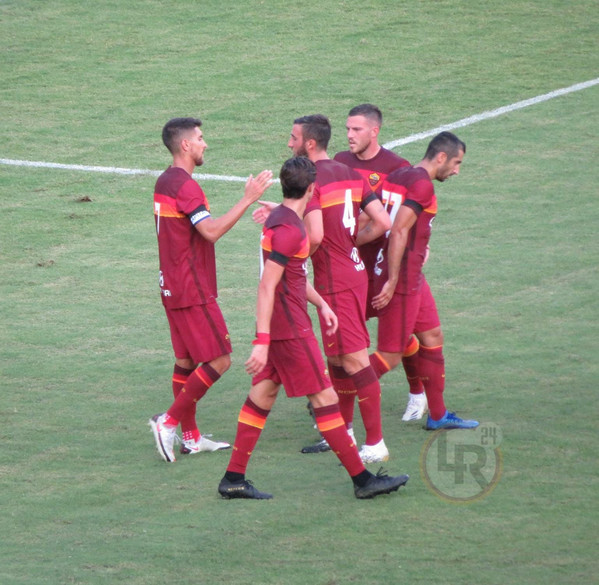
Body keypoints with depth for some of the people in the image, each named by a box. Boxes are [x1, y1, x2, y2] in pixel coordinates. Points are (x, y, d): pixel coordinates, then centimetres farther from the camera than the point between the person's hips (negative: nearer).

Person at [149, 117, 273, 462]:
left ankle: (190, 436, 16)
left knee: (186, 360, 12)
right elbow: (212, 231, -27)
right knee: (219, 360, -7)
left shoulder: (165, 182, 13)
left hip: (173, 287, 10)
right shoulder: (185, 186, -19)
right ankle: (169, 422, -8)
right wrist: (248, 200, -26)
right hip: (193, 291, -10)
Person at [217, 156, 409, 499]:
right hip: (290, 329, -10)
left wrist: (322, 304, 25)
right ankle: (363, 480, 1)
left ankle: (234, 479, 13)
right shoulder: (289, 229, -20)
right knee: (325, 399, -4)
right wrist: (262, 341, -25)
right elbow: (267, 287, -23)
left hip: (278, 327, 10)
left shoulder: (280, 218, 12)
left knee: (262, 396, 11)